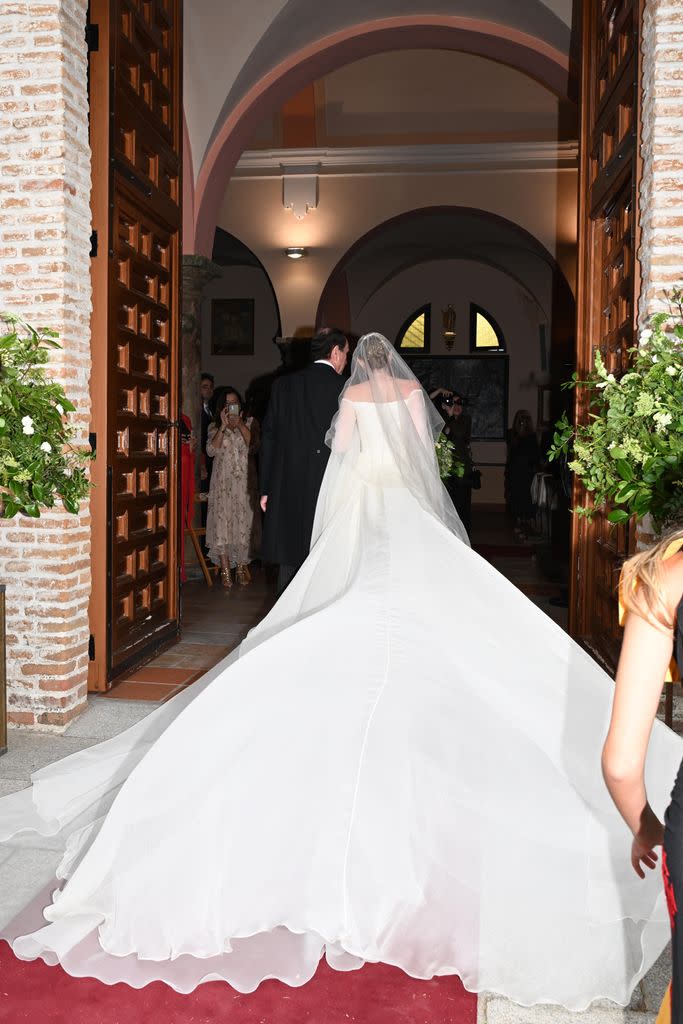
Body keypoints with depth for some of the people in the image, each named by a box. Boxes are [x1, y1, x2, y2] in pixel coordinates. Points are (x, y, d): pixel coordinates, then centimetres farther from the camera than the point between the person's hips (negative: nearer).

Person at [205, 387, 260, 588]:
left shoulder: (249, 423, 10)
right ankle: (225, 569, -5)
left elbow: (254, 445, -6)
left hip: (243, 481, 0)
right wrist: (223, 426, -10)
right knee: (222, 520, -7)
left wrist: (240, 424, -12)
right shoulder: (214, 427, 11)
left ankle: (241, 567, 4)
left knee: (243, 521, -2)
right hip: (222, 481, 0)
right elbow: (211, 450, -5)